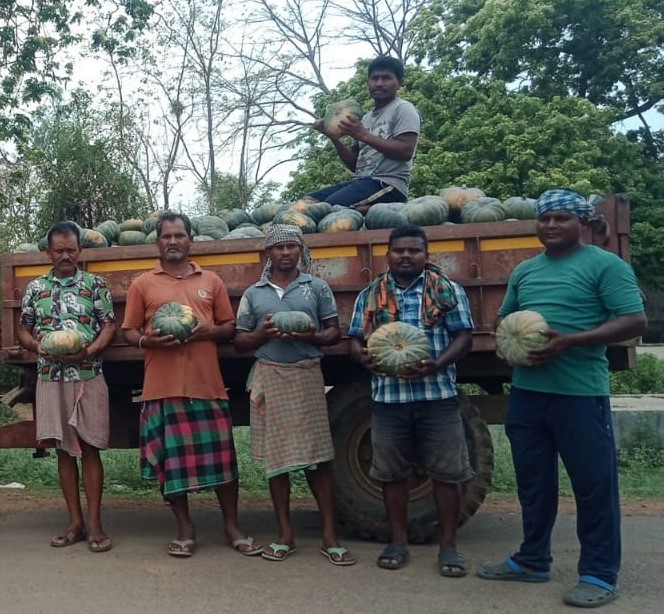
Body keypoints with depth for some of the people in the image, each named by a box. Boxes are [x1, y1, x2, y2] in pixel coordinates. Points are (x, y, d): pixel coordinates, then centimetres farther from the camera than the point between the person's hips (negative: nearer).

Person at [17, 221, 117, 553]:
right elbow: (23, 330, 11)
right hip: (51, 378, 3)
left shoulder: (95, 284, 3)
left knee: (89, 448, -2)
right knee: (64, 449, 7)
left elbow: (109, 325, 0)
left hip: (89, 377, -2)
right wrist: (42, 347, -10)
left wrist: (89, 350, -17)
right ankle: (75, 522, 15)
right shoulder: (36, 287, 9)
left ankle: (95, 523, 3)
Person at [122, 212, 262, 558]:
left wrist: (210, 330, -8)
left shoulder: (211, 281, 11)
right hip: (163, 386, -1)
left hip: (208, 384, 1)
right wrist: (148, 340, -13)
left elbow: (230, 328, 13)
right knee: (171, 459, 4)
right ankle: (185, 528, 20)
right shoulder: (142, 284, 7)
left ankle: (232, 527, 19)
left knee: (221, 455, 4)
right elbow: (129, 332, 9)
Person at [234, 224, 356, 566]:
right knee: (275, 457, 5)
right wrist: (264, 334, -10)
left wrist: (313, 336, -14)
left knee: (317, 456, -1)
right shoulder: (253, 294, 10)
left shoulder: (317, 287, 7)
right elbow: (239, 341, 10)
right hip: (269, 377, 2)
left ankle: (329, 535, 7)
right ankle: (285, 534, 16)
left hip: (307, 376, -1)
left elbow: (334, 332, 7)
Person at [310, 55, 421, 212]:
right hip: (360, 182, 8)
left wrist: (364, 135, -14)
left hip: (388, 184, -8)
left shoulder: (403, 109, 3)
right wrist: (333, 136, 7)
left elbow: (406, 151, -13)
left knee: (329, 207, -30)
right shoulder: (367, 118, 25)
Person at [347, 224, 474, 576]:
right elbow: (355, 339, 9)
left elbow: (463, 338, -1)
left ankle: (449, 546, 15)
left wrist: (437, 365, -20)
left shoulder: (448, 291, 4)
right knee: (392, 472, 9)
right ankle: (398, 542, 23)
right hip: (387, 397, 2)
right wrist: (364, 358, -15)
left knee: (446, 472, 3)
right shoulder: (370, 295, 11)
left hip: (438, 394, -2)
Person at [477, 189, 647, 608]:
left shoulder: (605, 265, -4)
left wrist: (570, 341, -20)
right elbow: (504, 318, 24)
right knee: (533, 480, 15)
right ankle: (532, 560, 30)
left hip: (580, 393, -6)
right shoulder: (524, 271, 16)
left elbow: (635, 322, -11)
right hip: (527, 391, 7)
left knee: (593, 484, 2)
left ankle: (600, 575, 15)